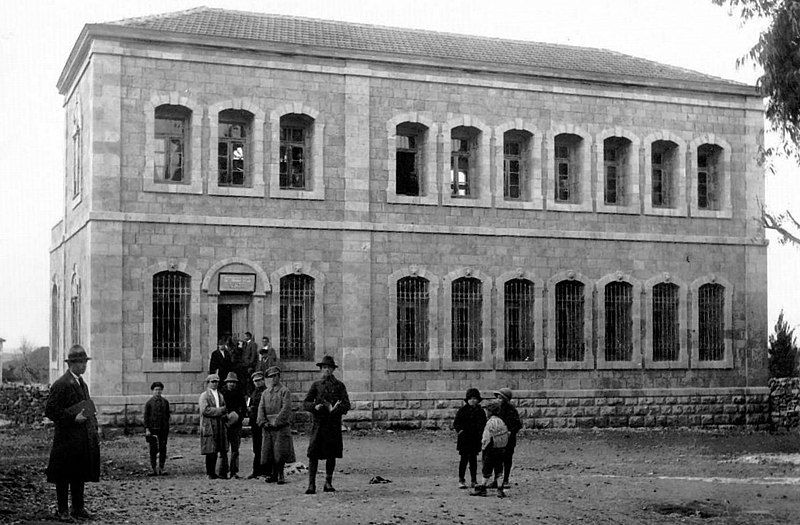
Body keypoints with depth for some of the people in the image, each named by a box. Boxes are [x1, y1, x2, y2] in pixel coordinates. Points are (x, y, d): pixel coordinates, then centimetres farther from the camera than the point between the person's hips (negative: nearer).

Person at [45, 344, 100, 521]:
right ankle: (62, 510, 9)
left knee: (80, 475, 13)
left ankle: (79, 508, 21)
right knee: (63, 477, 1)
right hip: (67, 438, -8)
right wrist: (73, 418, -20)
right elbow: (50, 410, -15)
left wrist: (94, 432, 16)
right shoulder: (61, 385, -12)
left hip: (83, 439, 8)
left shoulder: (82, 383, 16)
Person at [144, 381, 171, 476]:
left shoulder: (165, 402, 9)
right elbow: (146, 416, 0)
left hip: (163, 429, 2)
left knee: (163, 449, 1)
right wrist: (147, 429, -8)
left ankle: (161, 468, 7)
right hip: (152, 429, -2)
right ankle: (154, 469, 5)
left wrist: (167, 429, 10)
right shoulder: (149, 403, 2)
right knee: (153, 449, 0)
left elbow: (167, 416, 13)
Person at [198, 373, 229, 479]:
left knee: (223, 451, -2)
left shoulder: (220, 396, 21)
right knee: (211, 452, -4)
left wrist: (224, 414, -1)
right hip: (209, 427, -5)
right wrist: (220, 410, -11)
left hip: (220, 427, 5)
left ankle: (223, 472, 1)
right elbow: (205, 410, -12)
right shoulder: (204, 396, 2)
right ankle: (211, 473, 4)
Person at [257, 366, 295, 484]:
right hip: (268, 428, 5)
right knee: (267, 451, 3)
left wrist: (276, 421, -17)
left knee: (280, 452, -7)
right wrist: (263, 422, -6)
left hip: (281, 427, -5)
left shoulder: (284, 391, -1)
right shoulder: (265, 393, 16)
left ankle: (280, 476, 0)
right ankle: (270, 474, 13)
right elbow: (261, 408, 9)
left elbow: (286, 408, -10)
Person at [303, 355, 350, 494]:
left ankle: (328, 483, 16)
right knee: (313, 454, -7)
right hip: (318, 423, 0)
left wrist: (334, 409, -19)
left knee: (331, 455, 4)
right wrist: (315, 406, -15)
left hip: (334, 424, 0)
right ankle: (311, 485, -5)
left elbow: (346, 405, 1)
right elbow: (305, 403, 6)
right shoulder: (316, 385, 11)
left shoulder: (339, 385, 9)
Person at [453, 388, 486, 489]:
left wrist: (481, 432, 0)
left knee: (473, 459, 6)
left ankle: (474, 481, 13)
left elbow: (483, 424, 16)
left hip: (475, 439, 3)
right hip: (464, 438, -3)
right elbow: (456, 423, 2)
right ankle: (461, 480, 4)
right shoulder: (462, 410, -1)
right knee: (464, 459, -3)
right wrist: (460, 430, -14)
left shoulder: (480, 411, 8)